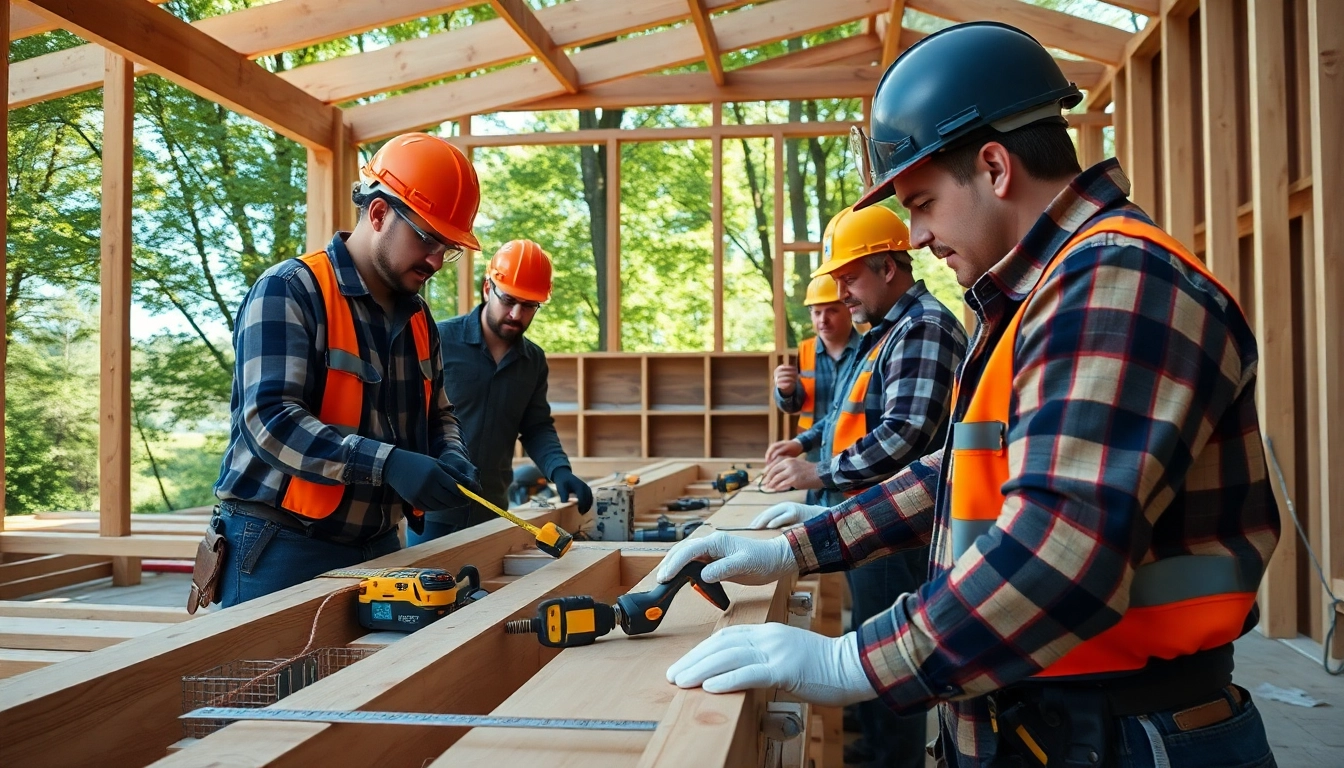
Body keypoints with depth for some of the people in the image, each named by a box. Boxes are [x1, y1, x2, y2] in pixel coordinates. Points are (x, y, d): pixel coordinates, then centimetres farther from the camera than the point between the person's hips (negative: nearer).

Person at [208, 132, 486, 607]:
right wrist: (386, 463, -31)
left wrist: (450, 458, -1)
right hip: (281, 548, -7)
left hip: (378, 546, 7)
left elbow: (437, 414, 22)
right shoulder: (290, 291, -12)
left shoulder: (418, 318, 12)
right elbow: (270, 419, -22)